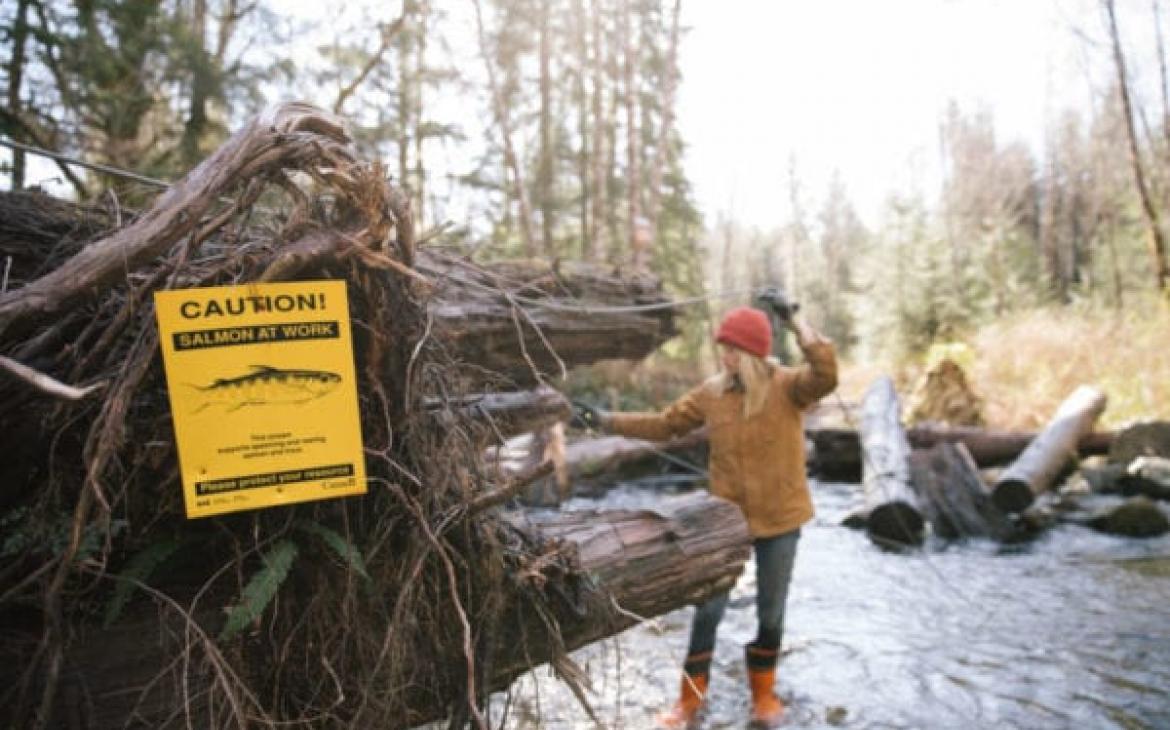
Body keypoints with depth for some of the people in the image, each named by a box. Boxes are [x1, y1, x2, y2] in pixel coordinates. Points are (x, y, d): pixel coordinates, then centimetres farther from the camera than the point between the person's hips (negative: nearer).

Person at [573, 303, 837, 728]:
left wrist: (794, 322, -31)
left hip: (779, 519, -1)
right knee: (708, 609, 7)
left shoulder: (788, 387, -12)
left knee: (771, 611, 15)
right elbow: (663, 425, 1)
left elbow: (826, 375, -33)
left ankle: (764, 695, 39)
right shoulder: (711, 393, -5)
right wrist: (606, 421, -3)